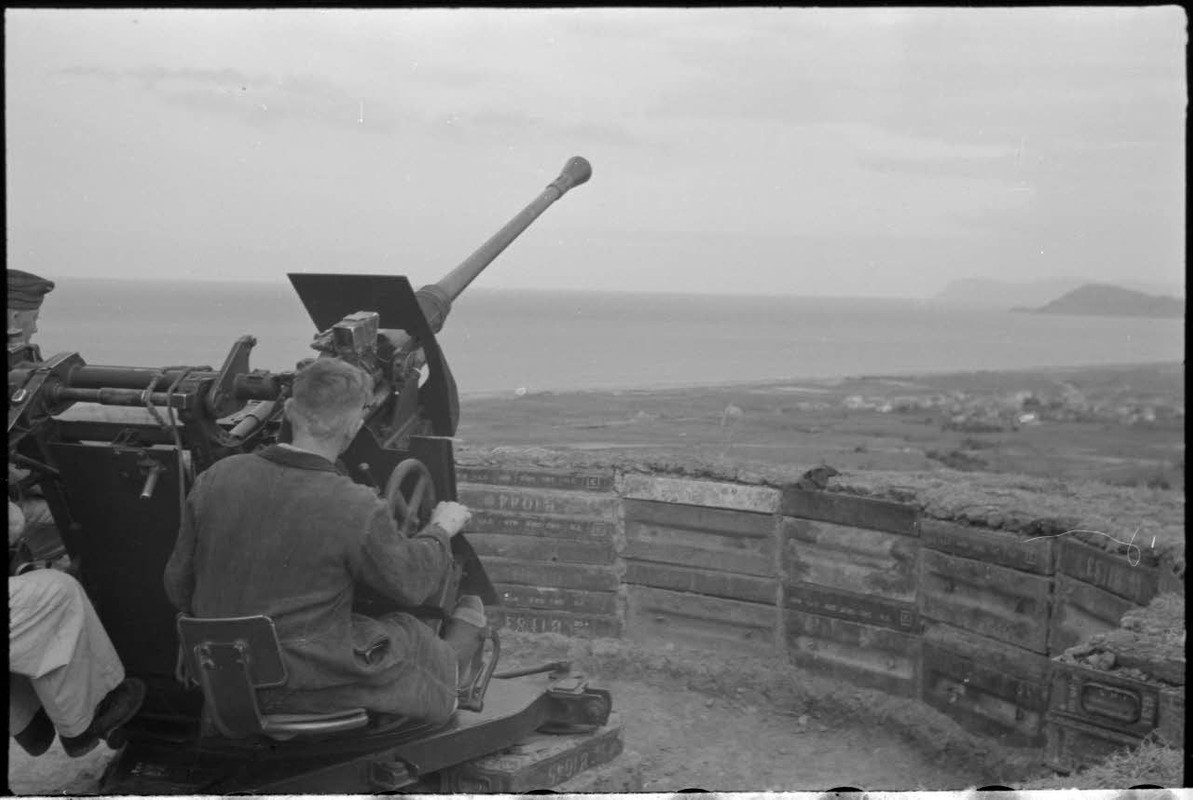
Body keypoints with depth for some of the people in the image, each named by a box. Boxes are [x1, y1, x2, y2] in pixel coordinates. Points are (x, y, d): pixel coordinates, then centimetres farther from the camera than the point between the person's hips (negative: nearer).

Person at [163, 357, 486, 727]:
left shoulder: (216, 478, -9)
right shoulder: (357, 510, -24)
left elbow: (179, 585, 1)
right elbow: (409, 584, -7)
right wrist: (440, 529, 13)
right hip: (311, 685, -5)